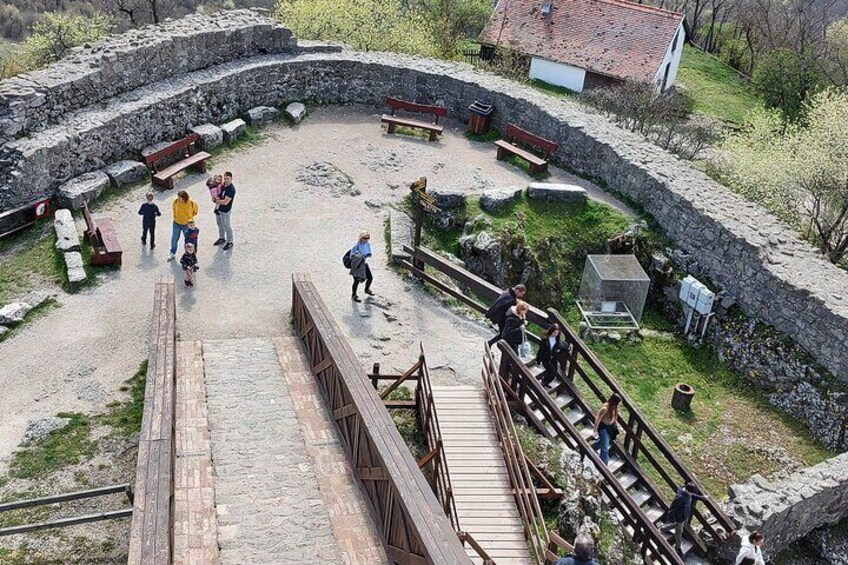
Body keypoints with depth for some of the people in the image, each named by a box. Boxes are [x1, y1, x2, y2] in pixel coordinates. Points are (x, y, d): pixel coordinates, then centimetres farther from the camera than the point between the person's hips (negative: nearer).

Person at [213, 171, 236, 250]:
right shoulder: (223, 184, -4)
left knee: (227, 227, 9)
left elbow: (225, 202, -31)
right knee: (220, 224, 25)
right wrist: (216, 197, -10)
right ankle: (222, 238, 46)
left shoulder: (231, 189, -29)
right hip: (218, 209, 8)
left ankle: (229, 242, 26)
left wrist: (217, 201, -15)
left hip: (225, 211, -8)